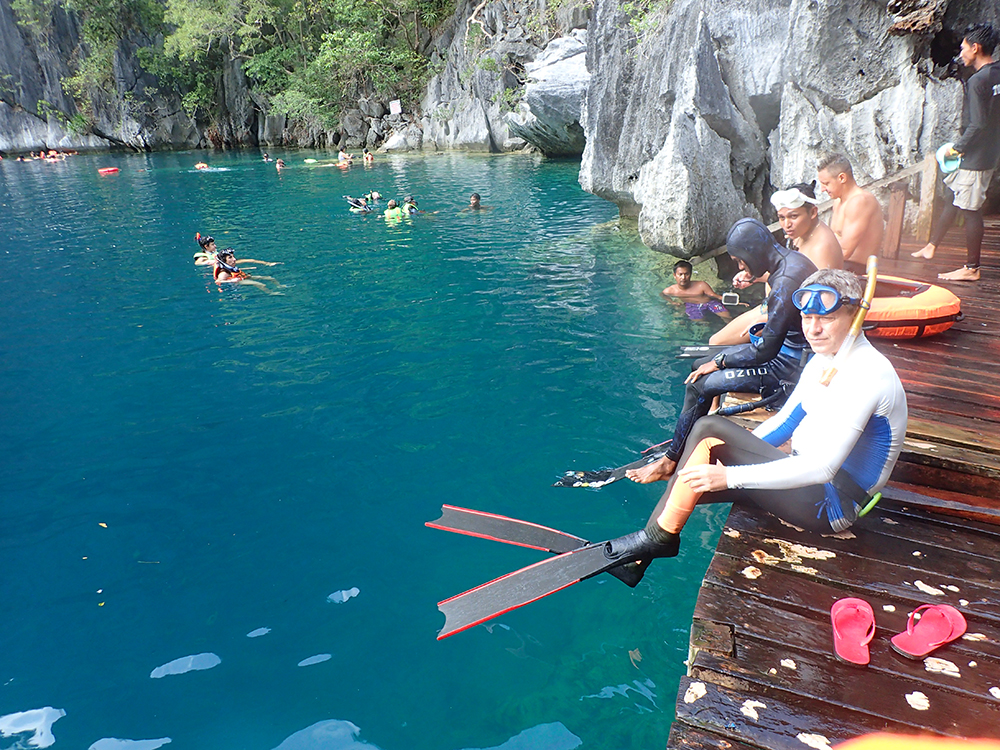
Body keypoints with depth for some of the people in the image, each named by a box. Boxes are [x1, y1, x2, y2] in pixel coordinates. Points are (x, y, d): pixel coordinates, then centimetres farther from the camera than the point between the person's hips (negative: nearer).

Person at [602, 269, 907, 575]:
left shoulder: (866, 374, -22)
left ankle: (659, 537, -12)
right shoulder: (824, 360, 9)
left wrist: (731, 475, -32)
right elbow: (784, 423, 15)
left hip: (832, 505, -9)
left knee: (709, 429, -22)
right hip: (807, 476, 9)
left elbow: (823, 468, -30)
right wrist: (734, 452, 2)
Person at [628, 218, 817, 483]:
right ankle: (681, 440, 21)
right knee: (701, 365, 12)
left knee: (701, 384, -16)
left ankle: (670, 461, -2)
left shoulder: (785, 282, -26)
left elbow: (766, 350, -24)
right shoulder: (790, 259, 5)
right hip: (789, 349, 11)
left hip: (789, 366, -11)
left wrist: (719, 362, -13)